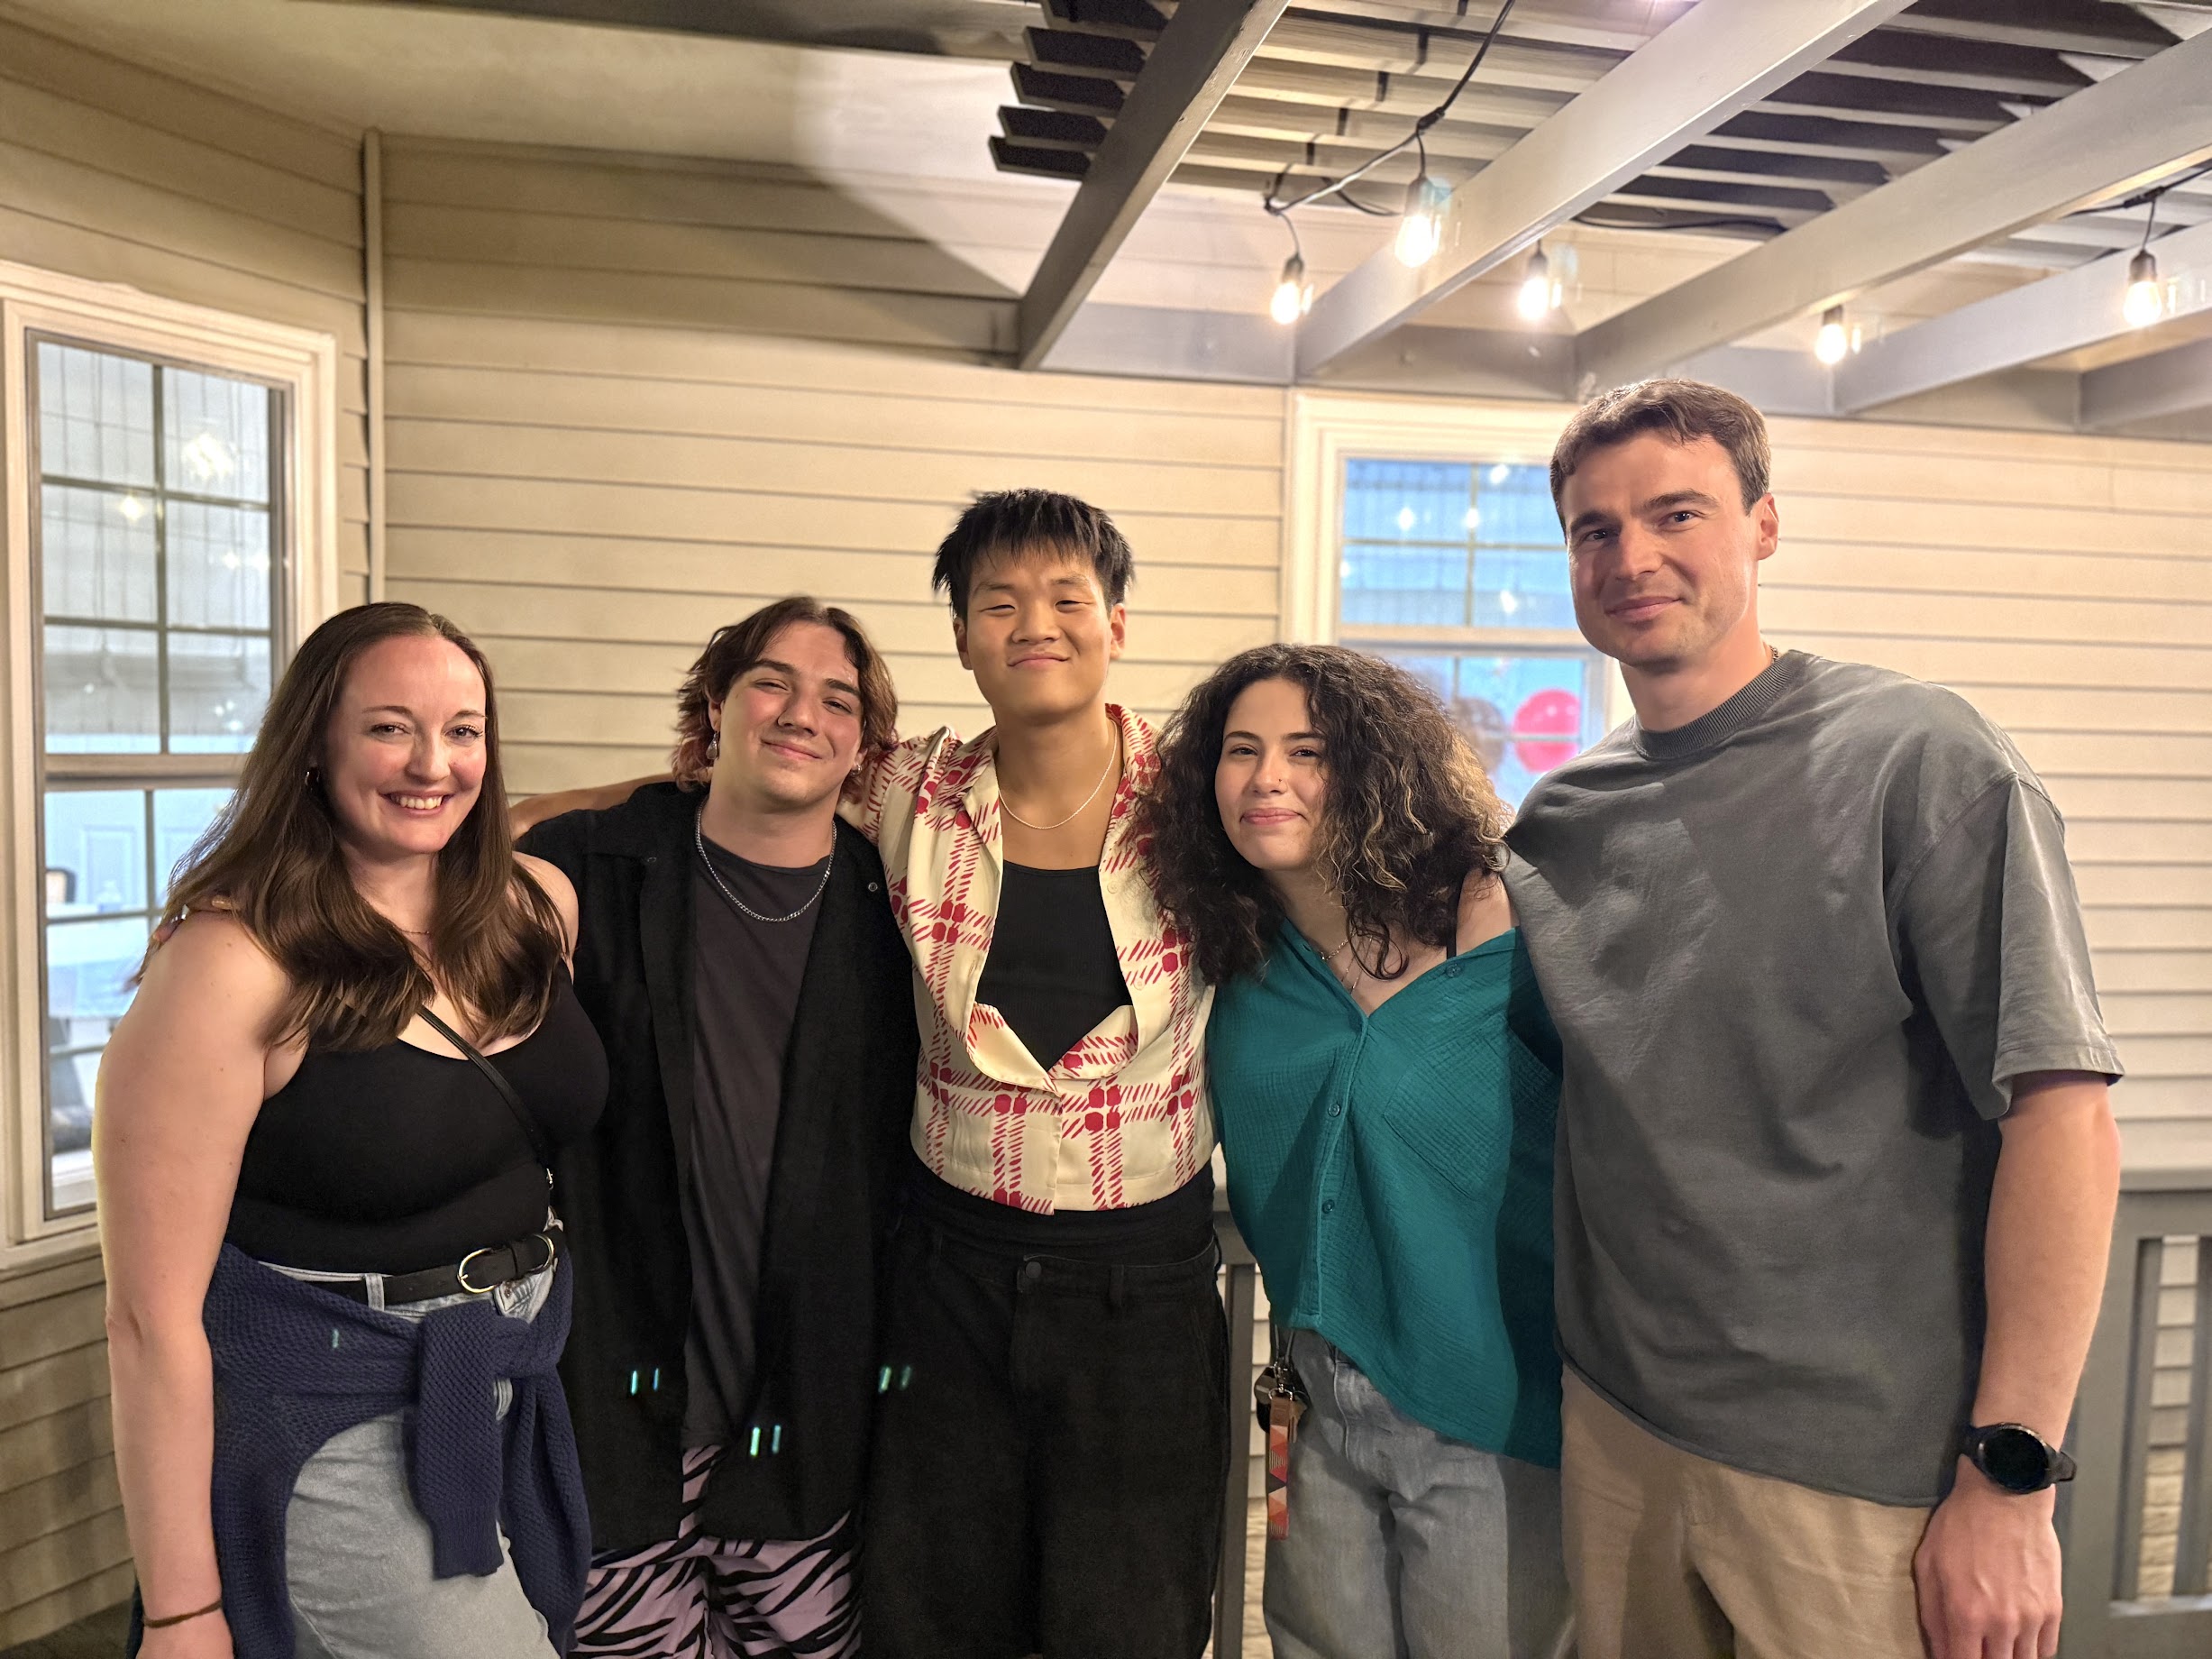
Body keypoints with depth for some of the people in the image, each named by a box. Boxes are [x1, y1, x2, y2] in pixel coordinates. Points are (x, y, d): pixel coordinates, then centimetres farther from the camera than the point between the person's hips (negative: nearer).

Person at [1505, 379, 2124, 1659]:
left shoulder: (1916, 759, -11)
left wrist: (2013, 1476, -16)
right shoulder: (1559, 819, 4)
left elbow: (2063, 1114, -15)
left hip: (1864, 1477, -4)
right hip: (1615, 1429, 5)